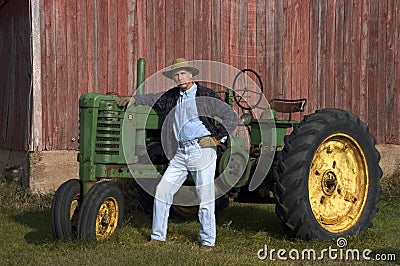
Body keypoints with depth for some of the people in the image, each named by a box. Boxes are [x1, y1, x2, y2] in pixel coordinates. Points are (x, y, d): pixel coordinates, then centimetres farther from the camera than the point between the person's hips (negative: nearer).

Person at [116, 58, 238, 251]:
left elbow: (231, 117, -2)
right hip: (180, 153, 6)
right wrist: (133, 100, 13)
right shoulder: (172, 96, 12)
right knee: (162, 191, 3)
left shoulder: (206, 95, -3)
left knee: (205, 196, -2)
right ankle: (158, 236, 13)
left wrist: (218, 138, -5)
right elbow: (154, 99, 26)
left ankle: (208, 241, 7)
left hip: (203, 150, -6)